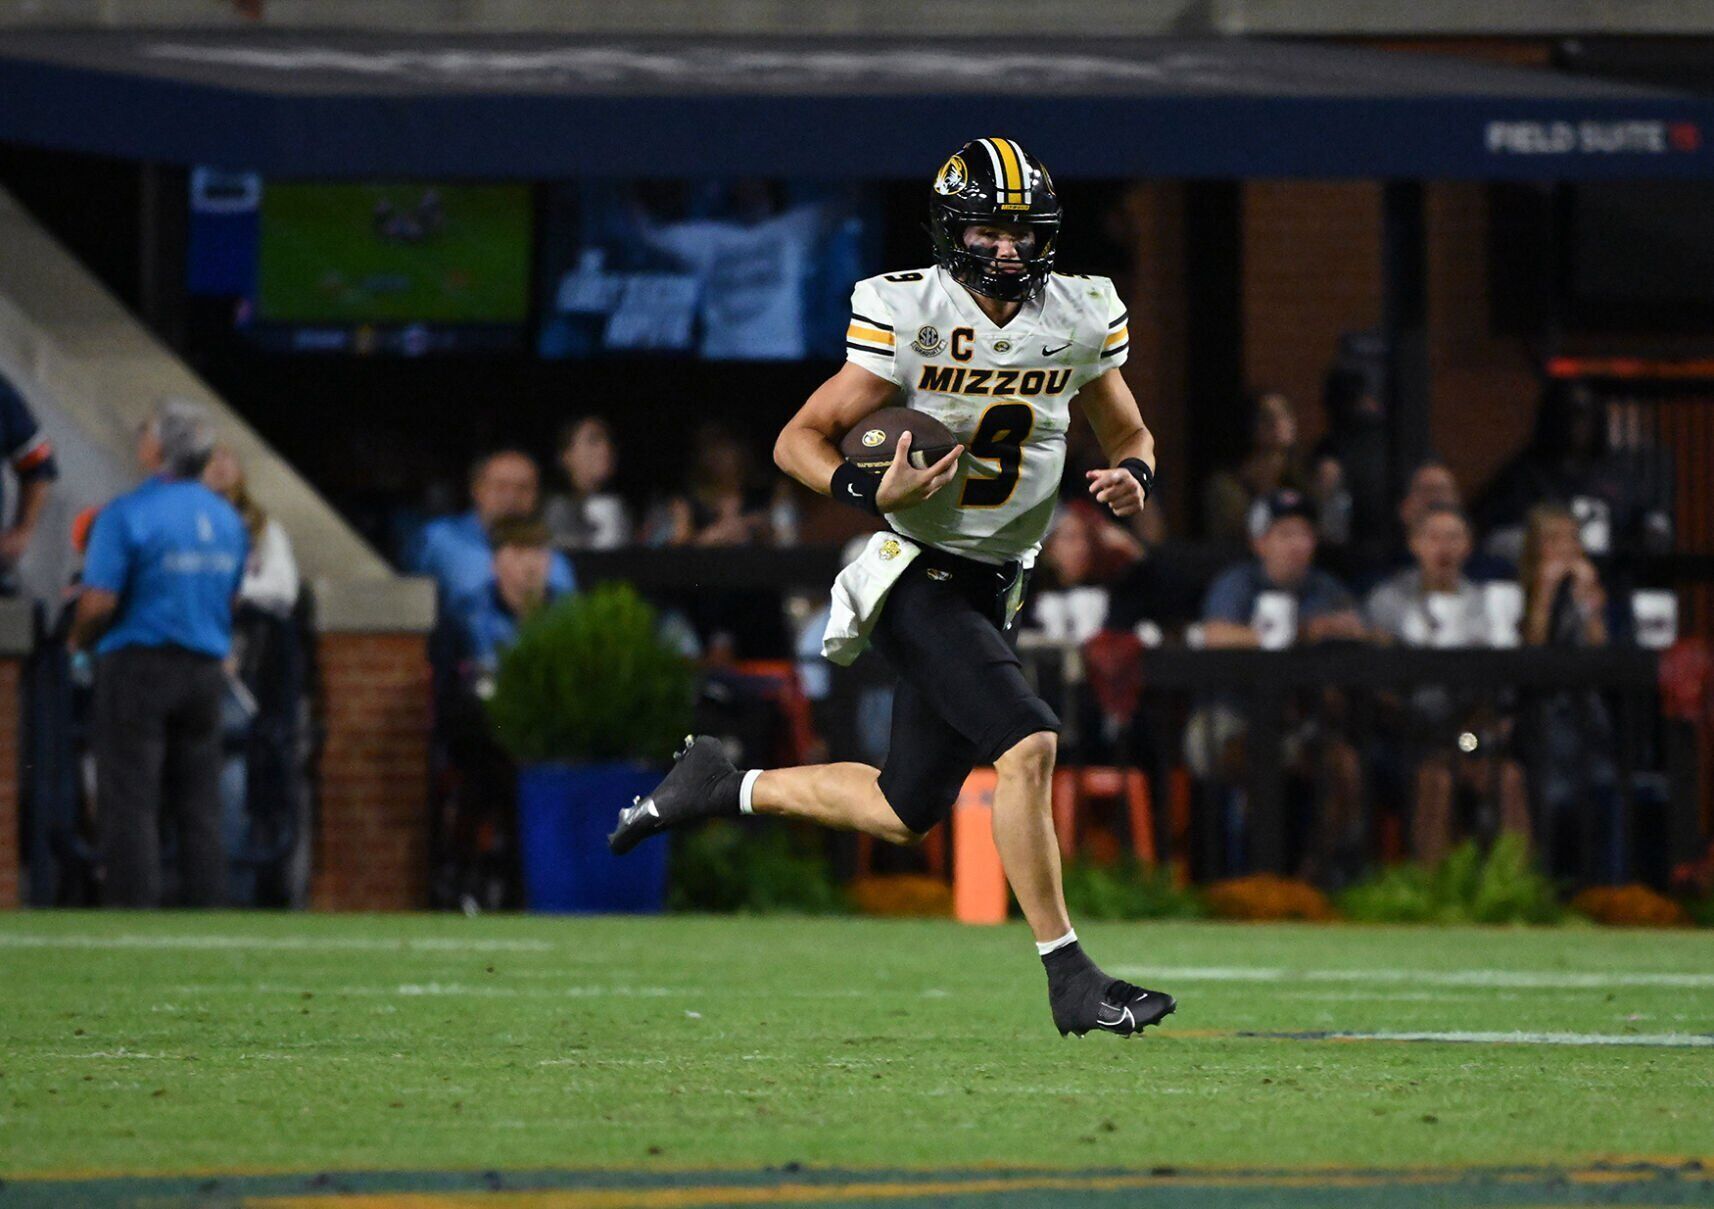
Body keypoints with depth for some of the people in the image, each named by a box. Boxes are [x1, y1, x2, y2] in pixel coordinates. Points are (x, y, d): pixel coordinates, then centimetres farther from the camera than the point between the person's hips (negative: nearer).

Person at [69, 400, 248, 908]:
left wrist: (80, 639, 1)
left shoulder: (126, 515, -13)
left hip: (138, 668, -6)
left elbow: (98, 603, -17)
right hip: (206, 670, 6)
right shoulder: (228, 520, 8)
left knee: (128, 805, -4)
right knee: (200, 809, 10)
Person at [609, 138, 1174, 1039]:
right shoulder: (911, 319, -13)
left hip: (989, 590, 7)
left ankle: (723, 787, 32)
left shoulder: (1078, 322, 2)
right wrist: (873, 493, -27)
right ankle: (1070, 979, -18)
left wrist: (1131, 479, -8)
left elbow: (1129, 435, 16)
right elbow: (799, 441, -8)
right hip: (917, 580, -7)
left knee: (905, 813, 11)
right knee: (1027, 744, -24)